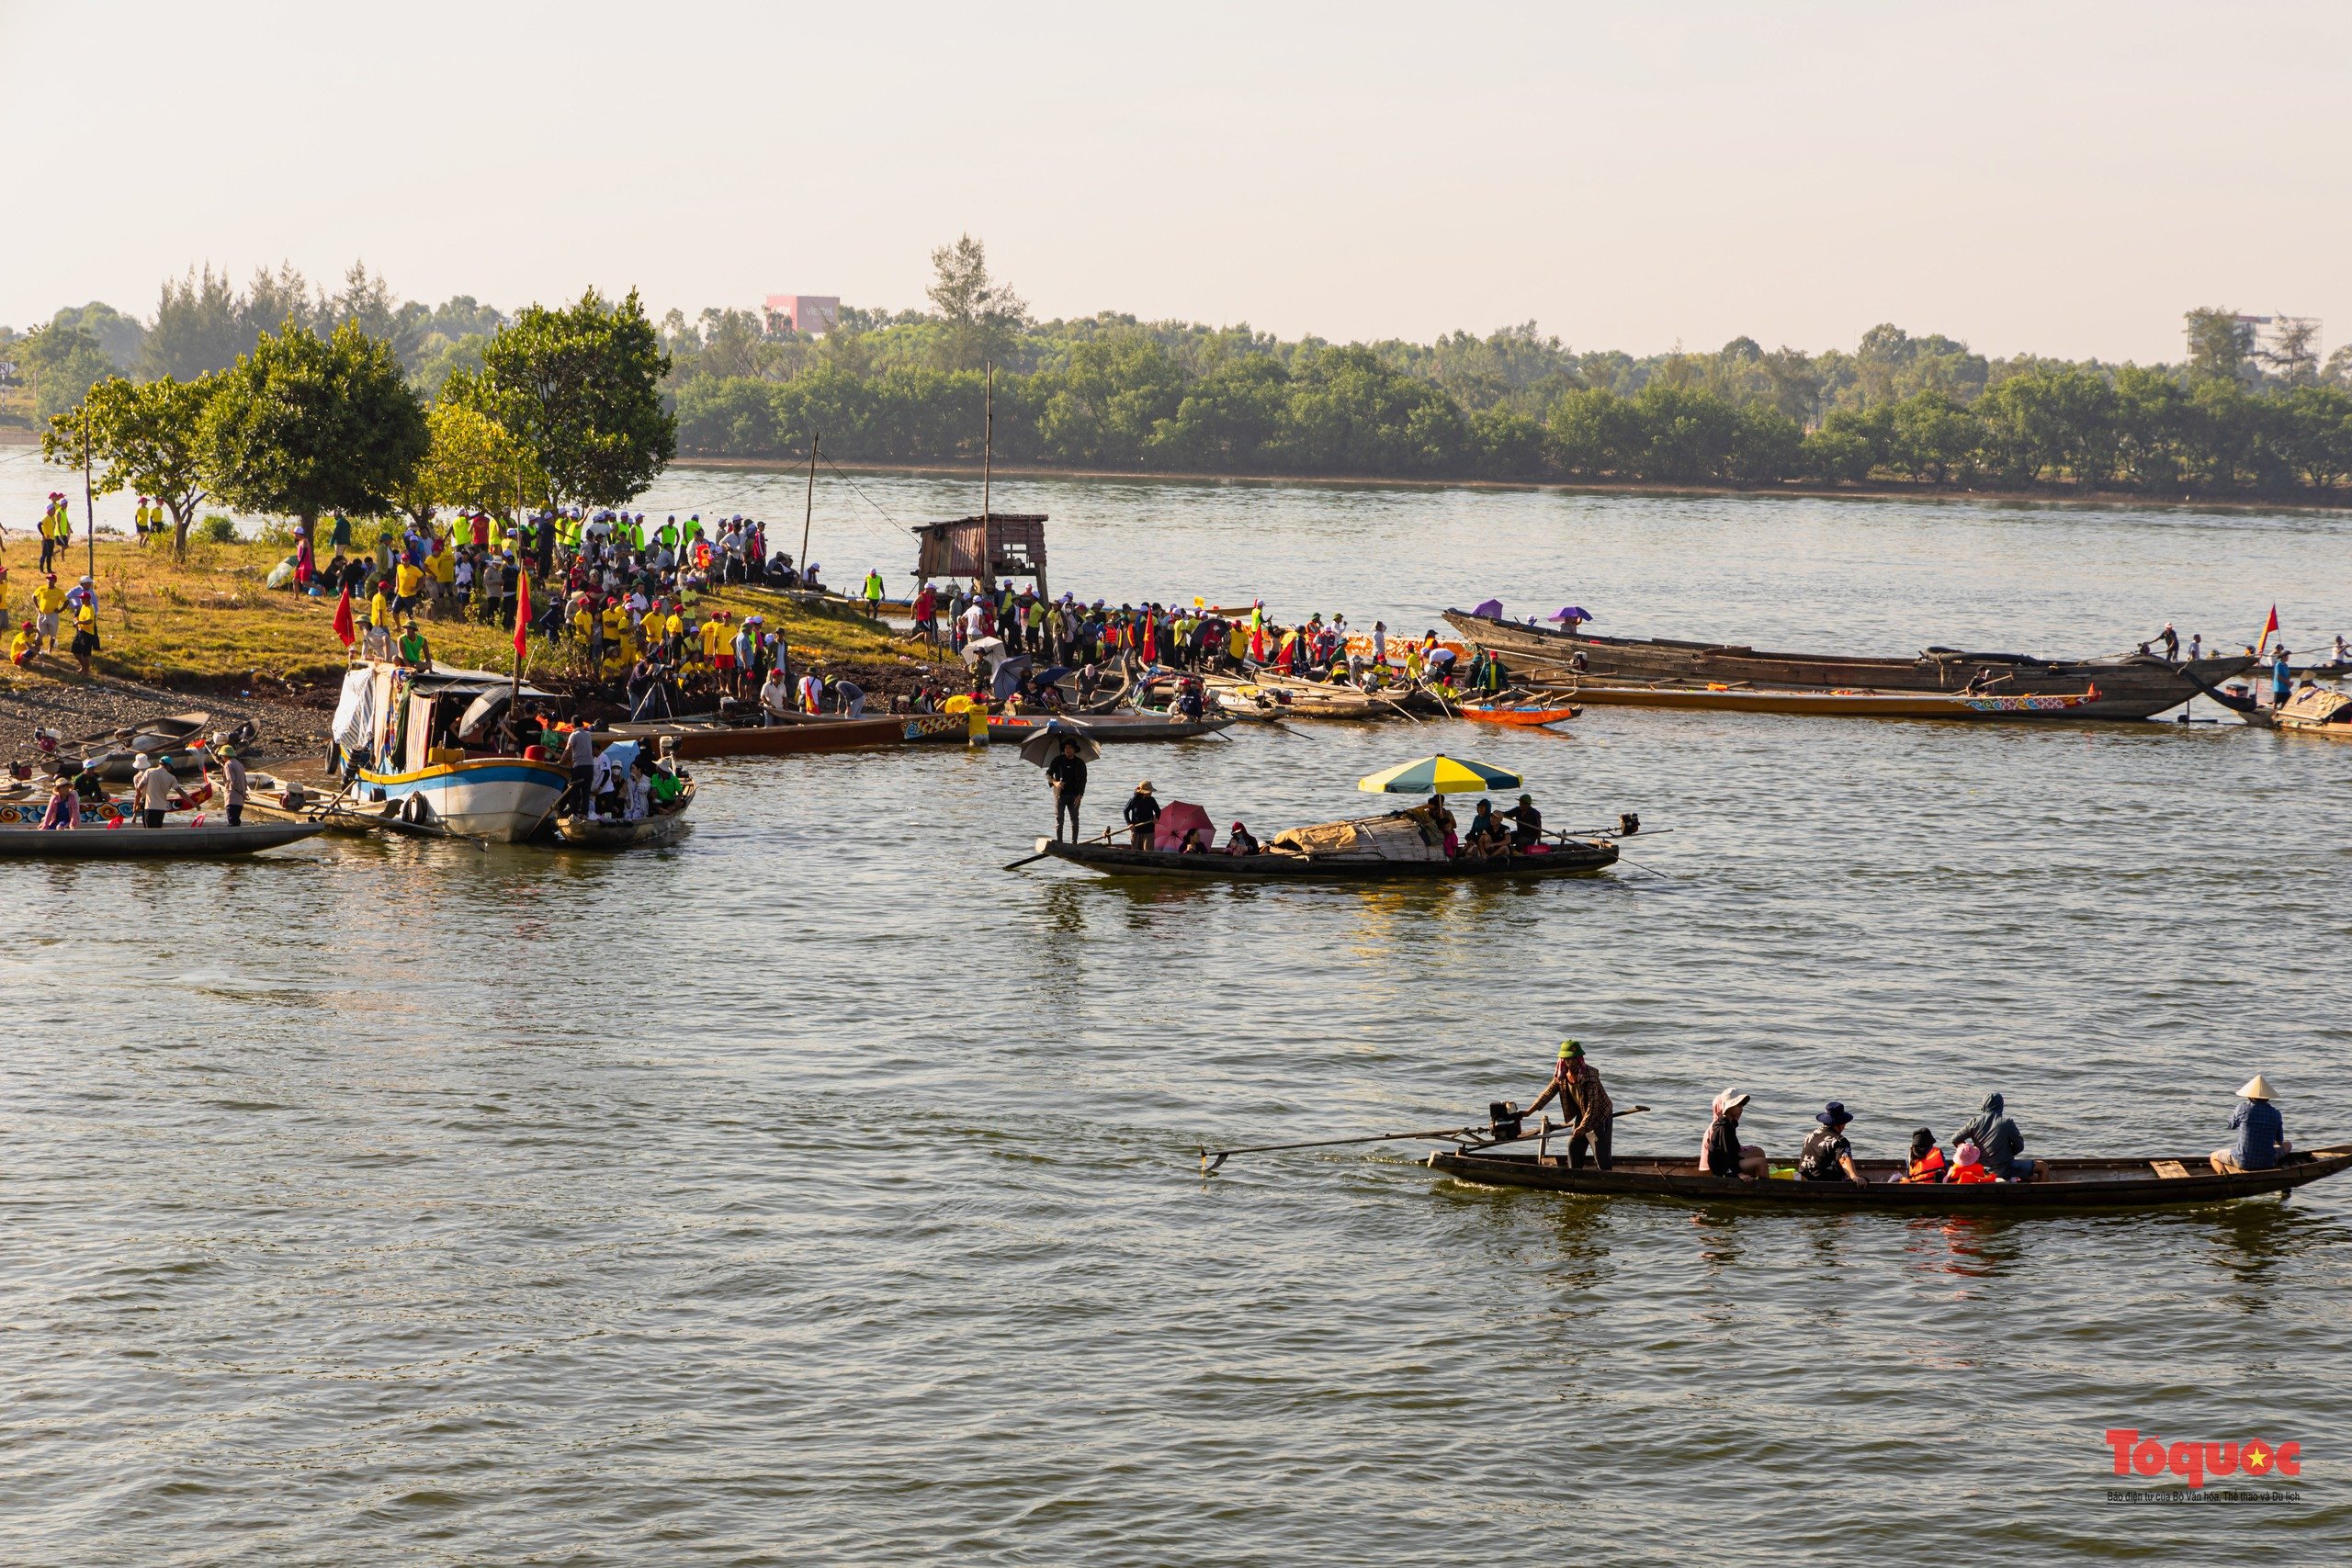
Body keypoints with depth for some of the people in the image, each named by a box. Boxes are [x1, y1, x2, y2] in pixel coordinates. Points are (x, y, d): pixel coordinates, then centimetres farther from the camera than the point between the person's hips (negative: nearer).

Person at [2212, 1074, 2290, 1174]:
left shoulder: (2243, 1109, -12)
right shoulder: (2275, 1114, -5)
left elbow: (2231, 1126, 8)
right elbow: (2280, 1141, 7)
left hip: (2243, 1162, -2)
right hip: (2268, 1163, 2)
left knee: (2214, 1156, 26)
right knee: (2287, 1145, 31)